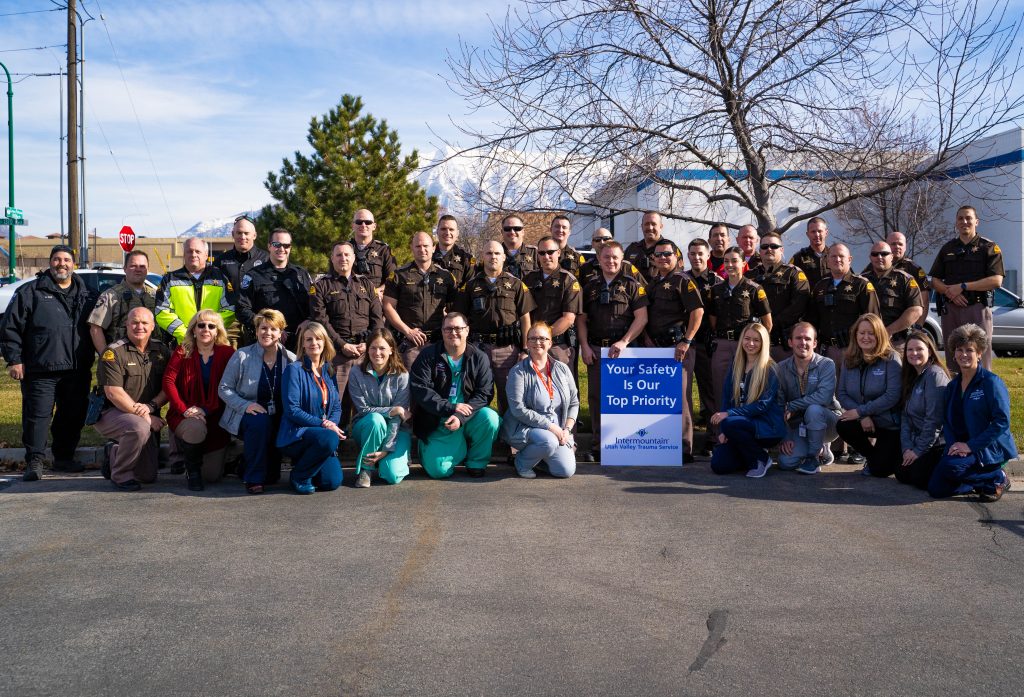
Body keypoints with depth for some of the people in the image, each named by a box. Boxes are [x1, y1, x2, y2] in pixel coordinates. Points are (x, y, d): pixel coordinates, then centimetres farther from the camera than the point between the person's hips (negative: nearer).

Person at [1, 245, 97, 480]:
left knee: (73, 416, 9)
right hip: (40, 371, -4)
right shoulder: (30, 292, 2)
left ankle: (64, 457, 23)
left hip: (77, 372, 4)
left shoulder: (86, 296, 14)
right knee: (37, 416, -6)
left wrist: (95, 357, 14)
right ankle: (34, 462, 1)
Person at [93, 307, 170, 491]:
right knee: (139, 427, -39)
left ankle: (115, 456, 36)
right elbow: (113, 393, -18)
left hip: (149, 417, 5)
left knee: (148, 476, 4)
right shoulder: (113, 352, -11)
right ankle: (120, 475, -14)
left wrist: (150, 406, -18)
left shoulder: (162, 351, 5)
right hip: (111, 413, -5)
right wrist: (144, 416, -20)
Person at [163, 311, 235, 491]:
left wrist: (206, 410, -18)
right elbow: (168, 381, -9)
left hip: (215, 417, 1)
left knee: (213, 475, -1)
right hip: (185, 415, -1)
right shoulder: (182, 352, 0)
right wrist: (184, 409, -22)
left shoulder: (227, 353, -2)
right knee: (196, 429, -39)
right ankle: (192, 470, -7)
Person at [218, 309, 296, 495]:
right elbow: (224, 389, -4)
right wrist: (245, 405, -19)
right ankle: (253, 479, -18)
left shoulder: (291, 360, 3)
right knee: (260, 421, -36)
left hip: (278, 417, 2)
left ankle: (270, 474, 7)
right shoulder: (242, 356, -4)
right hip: (247, 415, -2)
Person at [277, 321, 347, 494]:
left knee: (332, 482, -14)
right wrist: (323, 424, -19)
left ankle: (304, 462, 20)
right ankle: (299, 475, -9)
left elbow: (337, 406, 11)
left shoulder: (329, 371, 12)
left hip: (322, 435, 5)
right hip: (295, 435, -5)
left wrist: (332, 423, -11)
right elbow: (292, 410, -14)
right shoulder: (294, 369, -7)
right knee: (329, 438, -36)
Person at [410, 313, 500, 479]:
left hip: (469, 419, 1)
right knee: (437, 469, -18)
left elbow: (485, 393, -9)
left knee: (490, 417, -30)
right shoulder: (428, 356, -2)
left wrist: (461, 417, -23)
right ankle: (460, 449, 18)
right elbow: (419, 390, -12)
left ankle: (477, 462, -4)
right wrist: (451, 408, -21)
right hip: (437, 422, -1)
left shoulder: (479, 358, 0)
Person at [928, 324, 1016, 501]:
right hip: (961, 447, 6)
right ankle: (981, 480, 16)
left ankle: (997, 479, -3)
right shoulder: (952, 385, 10)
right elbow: (948, 421, 9)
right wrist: (953, 444, -11)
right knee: (936, 488, -8)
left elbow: (1002, 421, -18)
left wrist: (971, 446, -22)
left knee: (950, 466, -32)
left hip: (991, 448, -6)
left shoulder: (992, 382, -11)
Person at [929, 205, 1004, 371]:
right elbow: (935, 280, 11)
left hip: (977, 308, -4)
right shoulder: (947, 249, 15)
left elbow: (996, 281, -9)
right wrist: (950, 291, -10)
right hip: (950, 308, 4)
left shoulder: (989, 247, 2)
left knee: (980, 357, -5)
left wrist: (962, 286, -14)